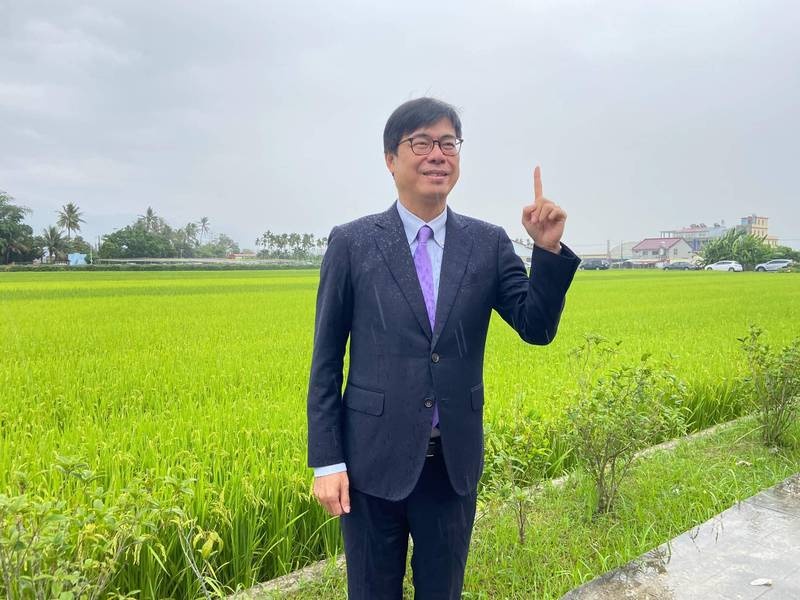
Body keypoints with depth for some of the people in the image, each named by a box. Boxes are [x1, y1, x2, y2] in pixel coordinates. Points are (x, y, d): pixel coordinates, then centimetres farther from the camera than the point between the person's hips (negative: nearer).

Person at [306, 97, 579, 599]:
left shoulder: (488, 243, 1)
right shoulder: (351, 243, -5)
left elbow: (537, 329, -3)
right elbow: (326, 361, -2)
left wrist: (549, 250, -18)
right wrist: (326, 462, -4)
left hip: (455, 462, 2)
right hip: (376, 461, -2)